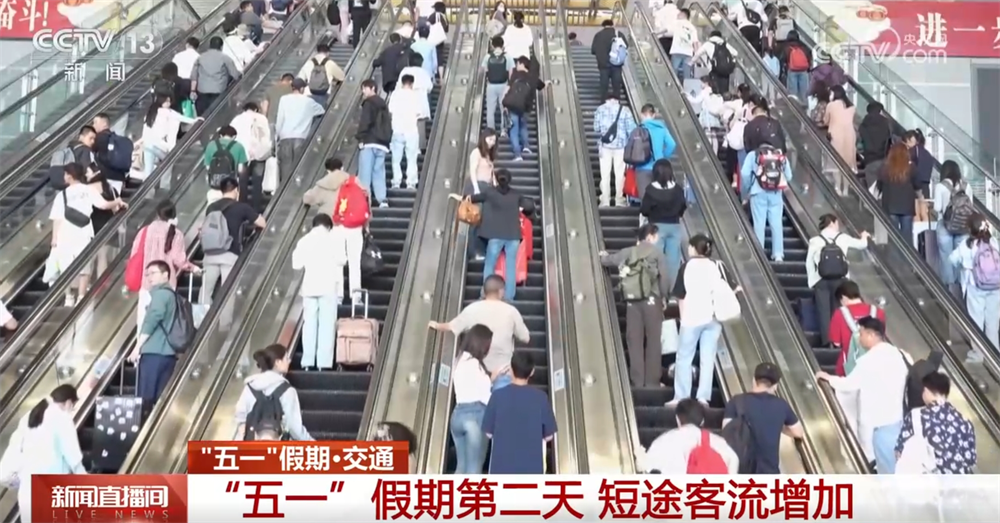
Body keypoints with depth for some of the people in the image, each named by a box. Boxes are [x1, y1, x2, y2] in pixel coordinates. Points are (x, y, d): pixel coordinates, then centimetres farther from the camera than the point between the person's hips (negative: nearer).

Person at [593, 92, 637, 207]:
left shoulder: (600, 109, 2)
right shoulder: (625, 110, 1)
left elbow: (596, 128, -3)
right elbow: (631, 129, -3)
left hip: (605, 145, 0)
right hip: (621, 145, 0)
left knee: (605, 173, 5)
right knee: (620, 173, 8)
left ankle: (605, 200, 4)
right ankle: (619, 200, 11)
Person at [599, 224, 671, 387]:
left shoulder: (628, 252, 14)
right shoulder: (656, 251, 3)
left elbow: (607, 260, 28)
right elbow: (664, 277, -5)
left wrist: (604, 256, 51)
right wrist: (664, 297, 8)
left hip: (632, 301, 3)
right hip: (651, 299, -3)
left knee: (634, 341, 5)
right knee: (653, 341, 2)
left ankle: (637, 381, 5)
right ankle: (652, 381, 1)